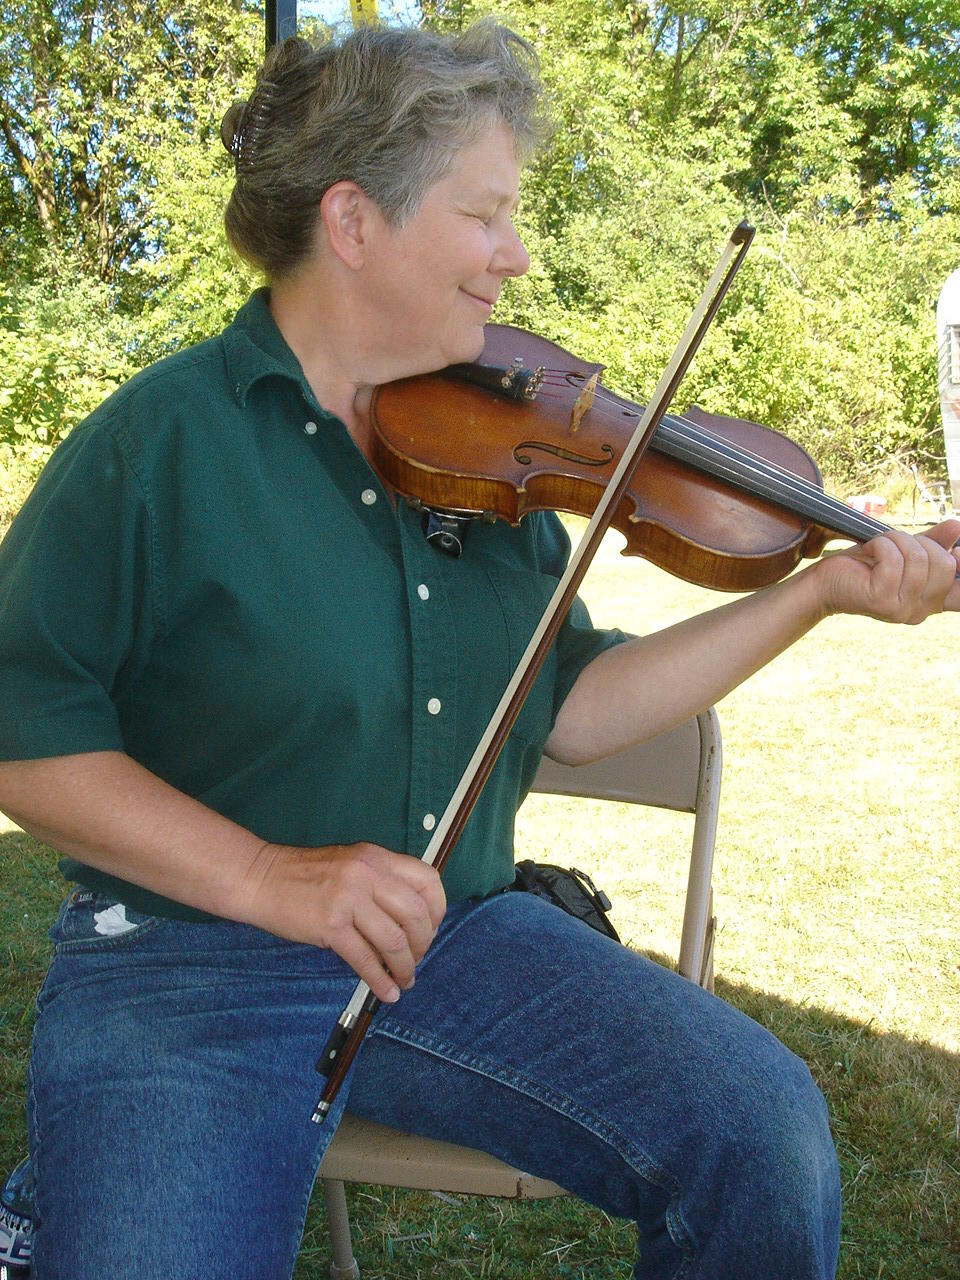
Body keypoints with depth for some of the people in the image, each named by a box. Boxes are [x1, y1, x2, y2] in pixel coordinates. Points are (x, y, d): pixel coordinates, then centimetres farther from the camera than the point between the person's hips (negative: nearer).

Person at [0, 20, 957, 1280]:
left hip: (462, 931, 4)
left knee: (768, 1138, -11)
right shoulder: (157, 443, -9)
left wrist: (822, 588, 1)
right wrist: (264, 877, -21)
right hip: (186, 959, -4)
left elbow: (571, 709, 6)